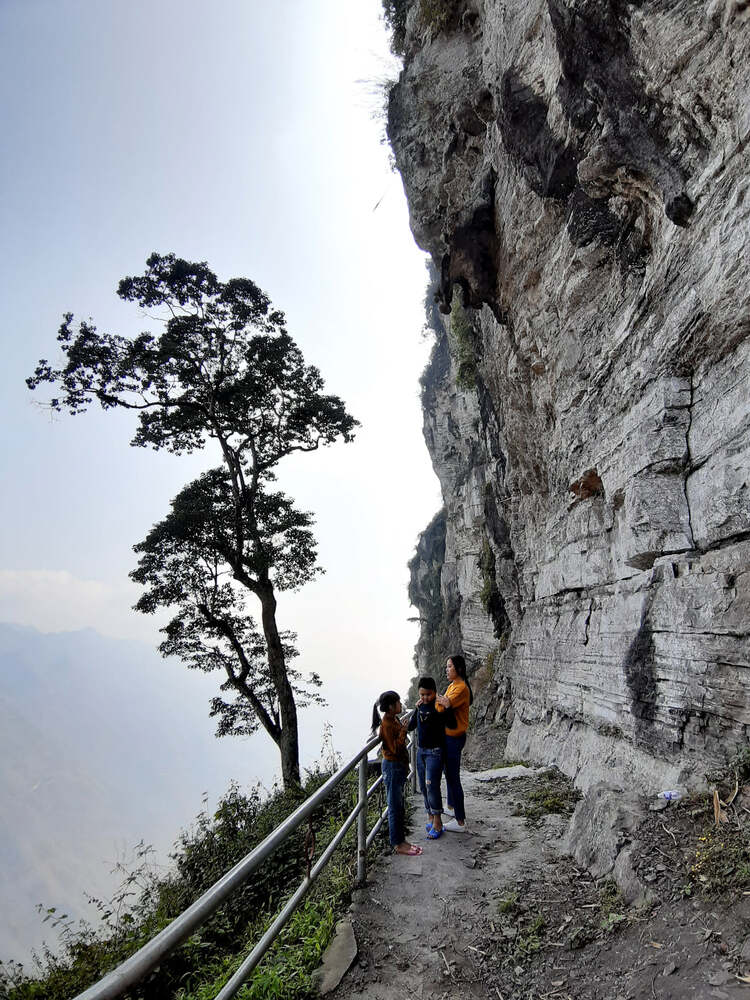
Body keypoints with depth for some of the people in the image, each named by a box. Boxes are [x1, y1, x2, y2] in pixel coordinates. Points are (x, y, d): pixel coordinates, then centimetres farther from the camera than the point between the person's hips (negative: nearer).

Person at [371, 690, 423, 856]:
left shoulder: (394, 720, 6)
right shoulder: (386, 724, -22)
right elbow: (395, 748, -23)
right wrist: (403, 731, -23)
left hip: (399, 766, 9)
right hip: (392, 767, -9)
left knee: (399, 806, 17)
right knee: (395, 807, 2)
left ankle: (401, 839, 26)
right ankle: (397, 844, 12)